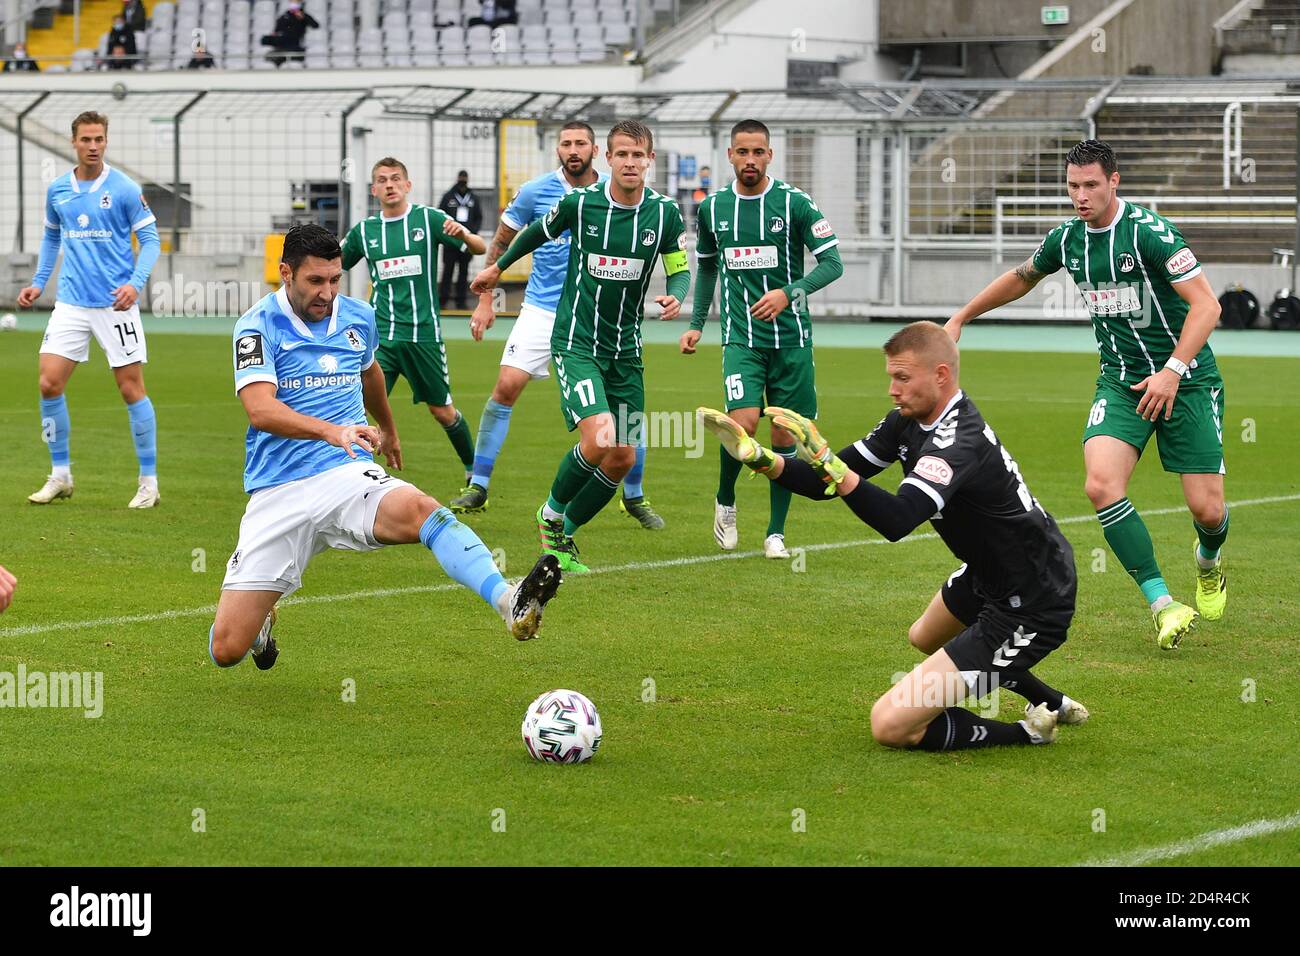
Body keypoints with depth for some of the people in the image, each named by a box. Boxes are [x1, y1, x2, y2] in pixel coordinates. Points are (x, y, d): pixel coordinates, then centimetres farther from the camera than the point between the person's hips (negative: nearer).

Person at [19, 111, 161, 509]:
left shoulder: (125, 189, -7)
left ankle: (149, 482, 7)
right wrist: (38, 282, 13)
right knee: (49, 383, -4)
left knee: (132, 389, -2)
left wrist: (135, 283, -18)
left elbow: (150, 239, -4)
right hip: (71, 302, 4)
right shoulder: (57, 190, 7)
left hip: (115, 304, -4)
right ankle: (60, 475, 10)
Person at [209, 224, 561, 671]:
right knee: (226, 648, -7)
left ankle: (509, 603, -54)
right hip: (277, 493, -2)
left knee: (419, 509, -35)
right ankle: (261, 620, 31)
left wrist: (388, 429, 51)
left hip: (348, 475, 2)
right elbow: (260, 409, -20)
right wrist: (332, 431, -36)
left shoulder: (358, 317, 11)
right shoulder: (258, 326, -5)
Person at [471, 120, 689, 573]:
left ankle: (563, 536, 22)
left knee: (623, 458, 2)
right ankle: (551, 515, 6)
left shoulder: (665, 213, -4)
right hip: (576, 343, -4)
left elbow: (680, 268, 8)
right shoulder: (579, 203, -9)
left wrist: (676, 296, -15)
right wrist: (498, 267, 26)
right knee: (598, 440, -22)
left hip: (626, 348, 4)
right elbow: (539, 231, 11)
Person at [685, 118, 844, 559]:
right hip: (741, 337, 1)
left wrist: (788, 293, -21)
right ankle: (725, 500, 9)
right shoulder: (713, 208, 5)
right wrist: (696, 323, 16)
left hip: (791, 337, 0)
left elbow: (833, 263, -6)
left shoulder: (794, 203, -5)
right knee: (743, 423, -18)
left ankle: (776, 532, 15)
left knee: (784, 435, 3)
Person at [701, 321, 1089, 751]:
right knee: (924, 638, 41)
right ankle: (1052, 704, 49)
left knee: (890, 724, -15)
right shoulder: (910, 421, -1)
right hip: (990, 575, 11)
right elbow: (831, 484, 1)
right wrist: (760, 458, -12)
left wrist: (824, 460, -50)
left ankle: (1025, 732, 3)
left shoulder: (959, 442, -29)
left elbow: (896, 521, -45)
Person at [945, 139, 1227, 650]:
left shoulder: (1148, 230, -16)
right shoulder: (1066, 239, 3)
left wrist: (1173, 369, -29)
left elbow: (1207, 304, -20)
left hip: (1187, 379, -4)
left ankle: (1208, 563, 33)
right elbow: (1020, 279, 25)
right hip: (1121, 381, 4)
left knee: (1207, 509, -6)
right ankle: (1162, 604, -16)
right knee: (1102, 485, -22)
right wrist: (960, 318, 31)